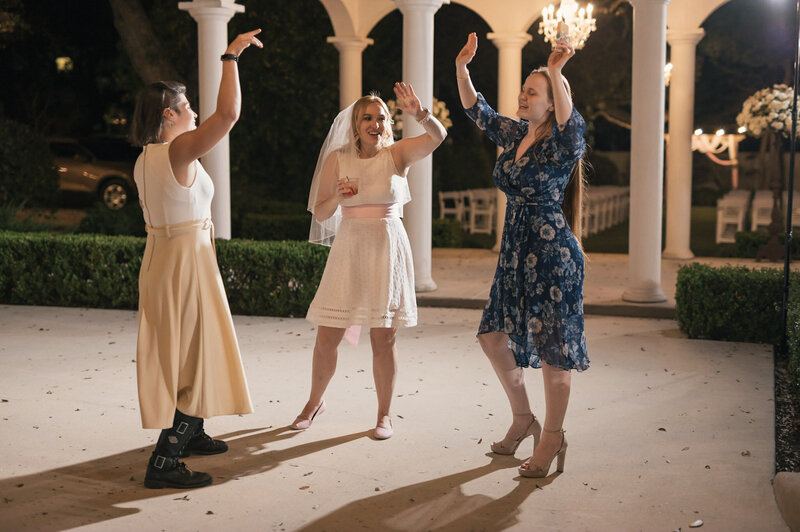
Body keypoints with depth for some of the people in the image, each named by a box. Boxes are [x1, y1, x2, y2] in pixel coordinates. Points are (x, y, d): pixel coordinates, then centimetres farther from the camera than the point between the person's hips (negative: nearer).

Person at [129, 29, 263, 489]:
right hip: (187, 258, -9)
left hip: (161, 255, 9)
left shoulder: (146, 158, 10)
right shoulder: (178, 151, -18)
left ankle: (189, 433, 37)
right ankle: (164, 462, -3)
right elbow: (229, 113, -30)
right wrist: (231, 56, -18)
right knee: (192, 354, -4)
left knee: (180, 350, 21)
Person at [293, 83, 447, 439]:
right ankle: (314, 402, 27)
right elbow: (320, 213, 4)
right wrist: (338, 197, -16)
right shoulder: (337, 159, 4)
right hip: (348, 249, 1)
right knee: (326, 337, 4)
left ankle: (384, 414, 16)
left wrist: (419, 113, -35)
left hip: (388, 249, -1)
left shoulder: (397, 153, 1)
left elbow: (438, 136, -16)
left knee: (383, 338, 0)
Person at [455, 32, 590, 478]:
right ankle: (523, 420, 27)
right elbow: (478, 111, 17)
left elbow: (571, 124, -33)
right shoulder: (516, 134, 9)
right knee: (493, 336, 11)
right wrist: (462, 68, 3)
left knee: (553, 349, -2)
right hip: (515, 251, 8)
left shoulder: (562, 142, -11)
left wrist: (556, 72, -47)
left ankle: (553, 437, 11)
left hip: (553, 254, -8)